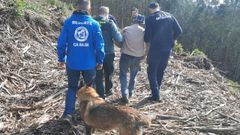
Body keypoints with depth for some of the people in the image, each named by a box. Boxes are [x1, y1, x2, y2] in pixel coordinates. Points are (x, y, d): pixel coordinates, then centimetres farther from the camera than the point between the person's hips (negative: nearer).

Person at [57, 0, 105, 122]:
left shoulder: (68, 22, -5)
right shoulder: (94, 24, -6)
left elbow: (61, 42, -5)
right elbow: (99, 44, -7)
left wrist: (61, 58, 8)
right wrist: (100, 60, 5)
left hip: (72, 63, 1)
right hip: (89, 63, 0)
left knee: (72, 87, 16)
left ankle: (68, 113, 5)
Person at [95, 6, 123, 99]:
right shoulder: (109, 23, -12)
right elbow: (118, 38, -16)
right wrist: (121, 36, 5)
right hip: (108, 53, -1)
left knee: (98, 75, 9)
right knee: (108, 73, 22)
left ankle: (100, 96, 13)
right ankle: (108, 90, 34)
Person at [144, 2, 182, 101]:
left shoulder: (150, 19, -9)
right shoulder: (170, 16, 5)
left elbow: (147, 37, -12)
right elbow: (179, 31, 2)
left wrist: (147, 40, 10)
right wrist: (171, 40, 13)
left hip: (155, 48, -5)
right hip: (167, 48, 5)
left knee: (152, 71, 7)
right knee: (160, 71, 19)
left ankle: (156, 95, 3)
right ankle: (156, 92, 29)